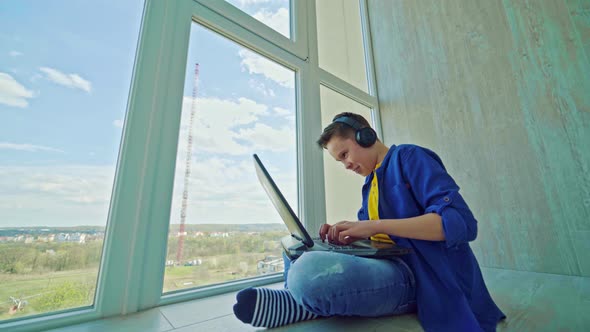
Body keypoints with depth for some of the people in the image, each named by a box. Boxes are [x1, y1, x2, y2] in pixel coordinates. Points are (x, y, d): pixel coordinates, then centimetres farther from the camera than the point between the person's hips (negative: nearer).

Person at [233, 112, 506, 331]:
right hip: (385, 263, 9)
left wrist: (374, 225, -23)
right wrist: (345, 234, -3)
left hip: (414, 275, -9)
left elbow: (460, 222, -17)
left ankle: (299, 302, -7)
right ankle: (308, 297, -8)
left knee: (309, 271, -37)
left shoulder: (409, 158, -4)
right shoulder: (371, 182, 19)